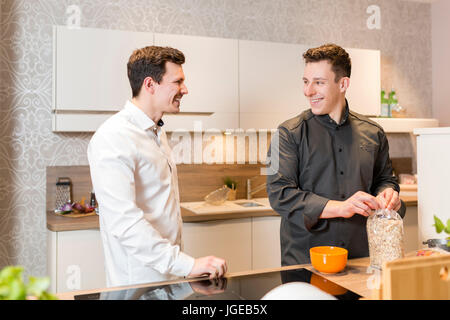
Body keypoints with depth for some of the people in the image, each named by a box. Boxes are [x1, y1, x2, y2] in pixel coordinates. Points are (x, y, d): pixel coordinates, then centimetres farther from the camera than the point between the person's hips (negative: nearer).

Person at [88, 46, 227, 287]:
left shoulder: (156, 132, 12)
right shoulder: (113, 138, -20)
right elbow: (123, 220, -28)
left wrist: (179, 262, 16)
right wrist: (186, 264, -29)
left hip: (168, 274, 9)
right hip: (138, 282, -9)